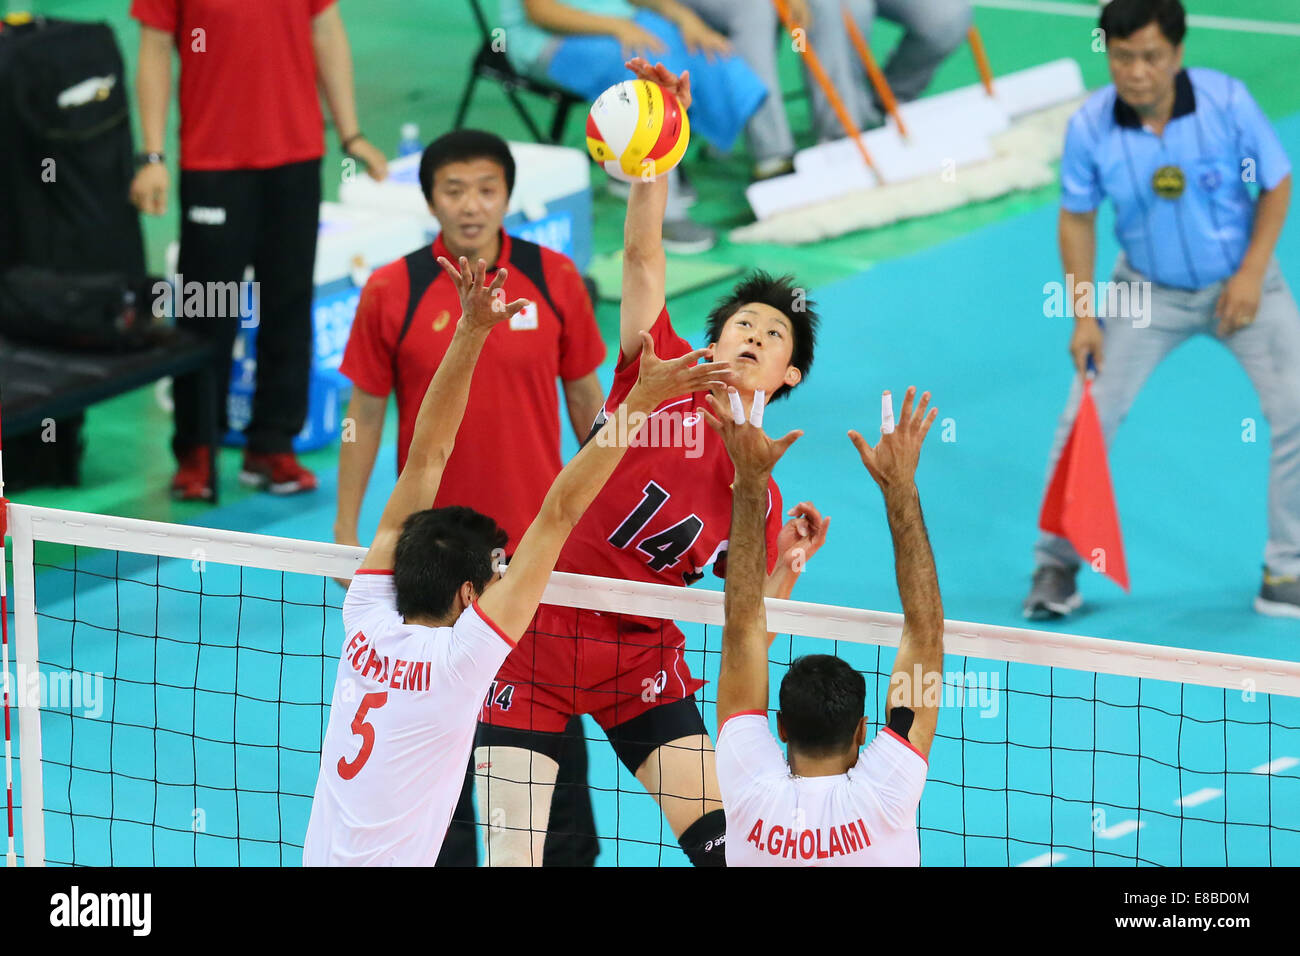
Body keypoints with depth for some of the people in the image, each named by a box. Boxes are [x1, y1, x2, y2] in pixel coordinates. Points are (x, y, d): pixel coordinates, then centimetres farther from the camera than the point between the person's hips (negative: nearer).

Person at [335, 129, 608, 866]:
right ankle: (447, 855, 19)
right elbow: (365, 415, 2)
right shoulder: (392, 292, -5)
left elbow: (586, 398, 6)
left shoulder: (554, 279, -3)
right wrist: (346, 534, 1)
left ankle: (570, 851, 22)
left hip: (538, 536, 0)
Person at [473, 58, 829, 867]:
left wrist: (785, 566, -13)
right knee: (514, 855, -8)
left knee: (723, 836, -6)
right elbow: (643, 250, -13)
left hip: (642, 658, 3)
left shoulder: (761, 491, 3)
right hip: (539, 637, -3)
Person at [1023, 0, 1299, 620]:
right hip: (1148, 289, 0)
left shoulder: (1228, 101, -21)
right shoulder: (1089, 127, -19)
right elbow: (1077, 218, -4)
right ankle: (1056, 566, 12)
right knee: (1087, 417, -7)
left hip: (1240, 283, 0)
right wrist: (1084, 316, -10)